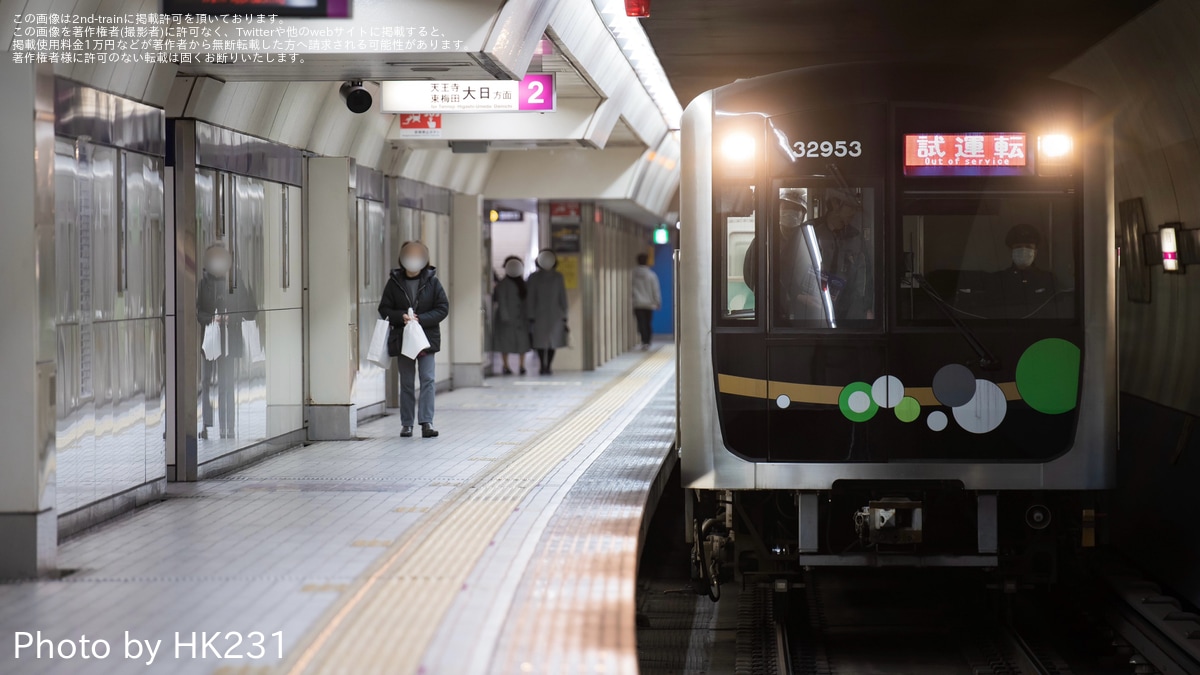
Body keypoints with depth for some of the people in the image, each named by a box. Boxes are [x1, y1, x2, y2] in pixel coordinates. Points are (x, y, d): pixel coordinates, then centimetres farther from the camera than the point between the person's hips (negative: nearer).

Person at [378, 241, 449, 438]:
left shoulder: (431, 281, -1)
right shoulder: (394, 282, 1)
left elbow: (443, 308, -2)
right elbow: (384, 309, 4)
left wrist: (421, 319, -15)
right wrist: (401, 317, -15)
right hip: (402, 339, 1)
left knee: (427, 379, -9)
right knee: (406, 382, 7)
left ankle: (426, 422, -9)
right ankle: (406, 423, 13)